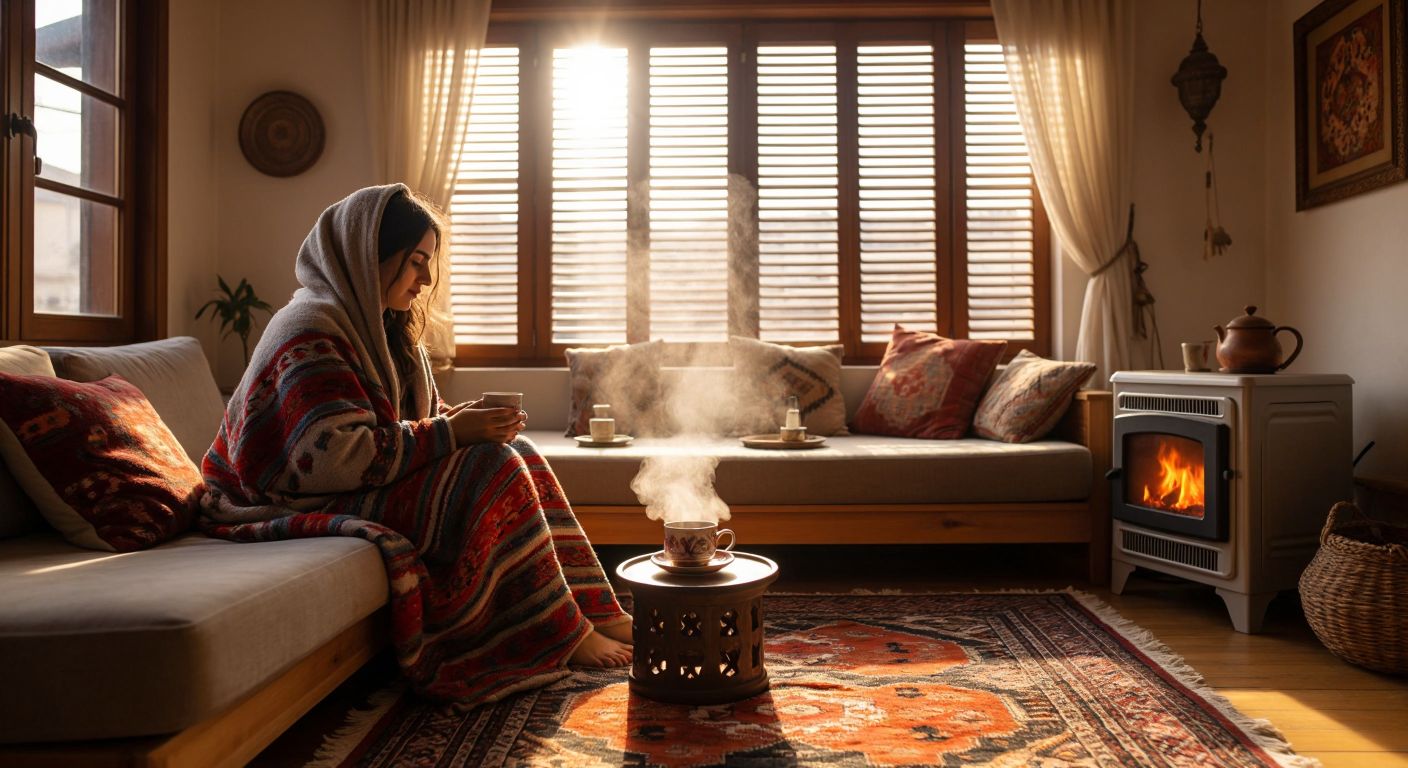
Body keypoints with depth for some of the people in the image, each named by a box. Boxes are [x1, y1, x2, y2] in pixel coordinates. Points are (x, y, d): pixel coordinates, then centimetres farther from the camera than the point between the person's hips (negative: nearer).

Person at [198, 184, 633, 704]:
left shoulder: (381, 325, 13)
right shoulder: (311, 332, -18)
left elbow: (416, 418, 16)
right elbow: (336, 456, -28)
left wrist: (463, 420, -7)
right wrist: (449, 433, -24)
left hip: (372, 484, 10)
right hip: (314, 503, -10)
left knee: (517, 453, -4)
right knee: (494, 466, -23)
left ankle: (597, 612, -8)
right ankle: (566, 636, -15)